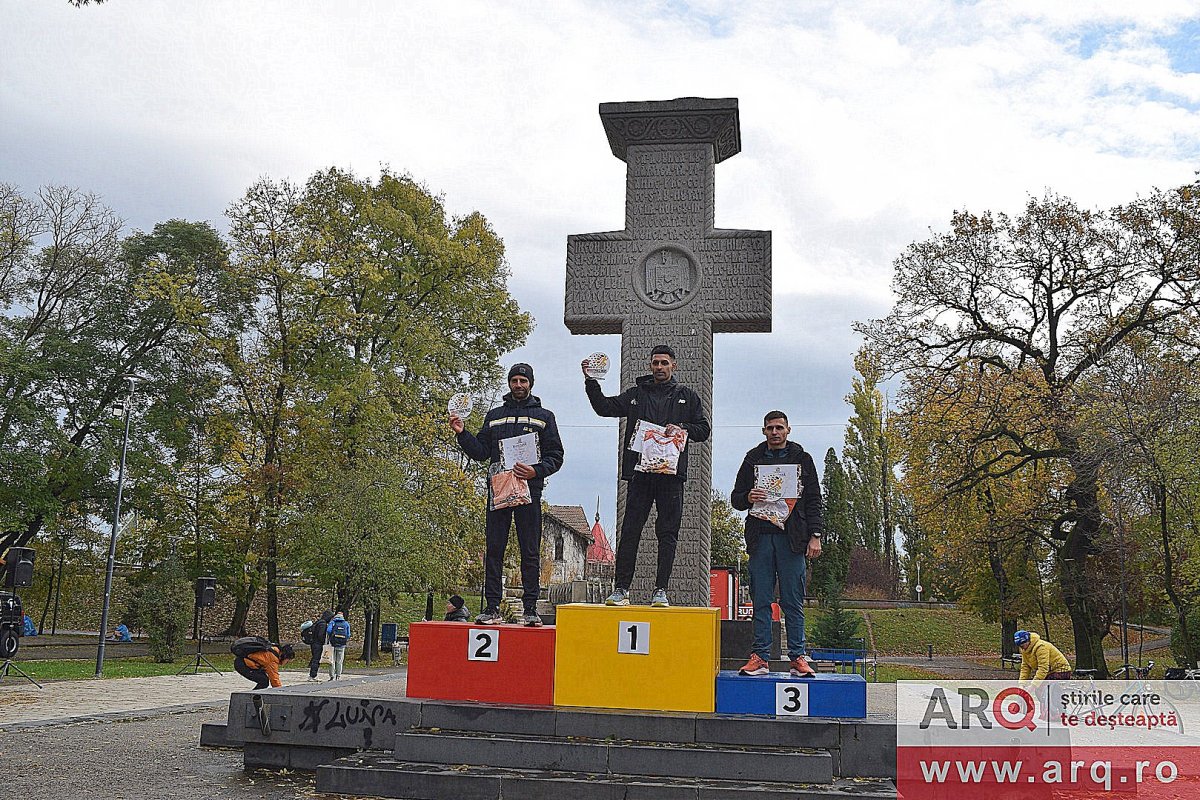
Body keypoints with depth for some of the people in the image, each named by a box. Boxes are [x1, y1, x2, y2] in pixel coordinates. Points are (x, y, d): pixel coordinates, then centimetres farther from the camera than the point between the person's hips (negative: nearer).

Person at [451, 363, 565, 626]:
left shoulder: (544, 416, 12)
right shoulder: (494, 415, 19)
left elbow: (556, 456, 5)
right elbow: (480, 452, 14)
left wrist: (536, 471, -13)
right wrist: (462, 434, -1)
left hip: (529, 490, -2)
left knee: (530, 552, -2)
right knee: (494, 549, 0)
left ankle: (530, 608, 1)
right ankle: (492, 607, 3)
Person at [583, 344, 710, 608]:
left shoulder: (687, 396, 14)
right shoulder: (636, 394, 16)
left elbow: (704, 429, 10)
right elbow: (604, 407, 11)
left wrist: (682, 428, -8)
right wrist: (591, 381, -1)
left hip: (671, 472, -1)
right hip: (639, 470, 1)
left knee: (668, 533, -1)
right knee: (630, 531, -2)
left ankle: (660, 591, 3)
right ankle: (621, 589, 0)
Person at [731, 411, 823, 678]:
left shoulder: (802, 459, 11)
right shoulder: (753, 459, 14)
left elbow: (813, 501, 8)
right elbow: (735, 498, 16)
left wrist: (814, 536, -2)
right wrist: (748, 498, -7)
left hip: (792, 538, -1)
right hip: (760, 537, 1)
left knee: (793, 602, 0)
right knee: (761, 600, 1)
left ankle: (798, 657, 4)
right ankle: (760, 657, 5)